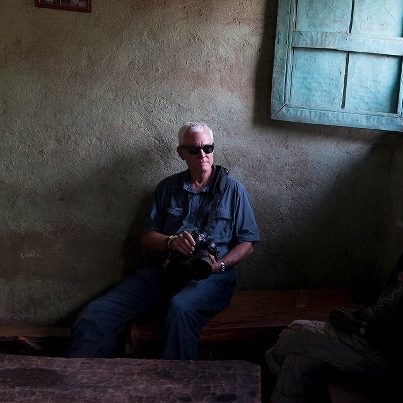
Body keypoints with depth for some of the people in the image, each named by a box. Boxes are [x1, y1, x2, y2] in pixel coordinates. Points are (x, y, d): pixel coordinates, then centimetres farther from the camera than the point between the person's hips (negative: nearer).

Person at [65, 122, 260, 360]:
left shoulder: (233, 188, 8)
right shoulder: (168, 188, 16)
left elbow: (247, 244, 6)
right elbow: (147, 238, 13)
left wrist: (221, 264, -13)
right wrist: (171, 241, -9)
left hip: (211, 276, -3)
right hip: (164, 269, 3)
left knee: (181, 308, -39)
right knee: (97, 314, -18)